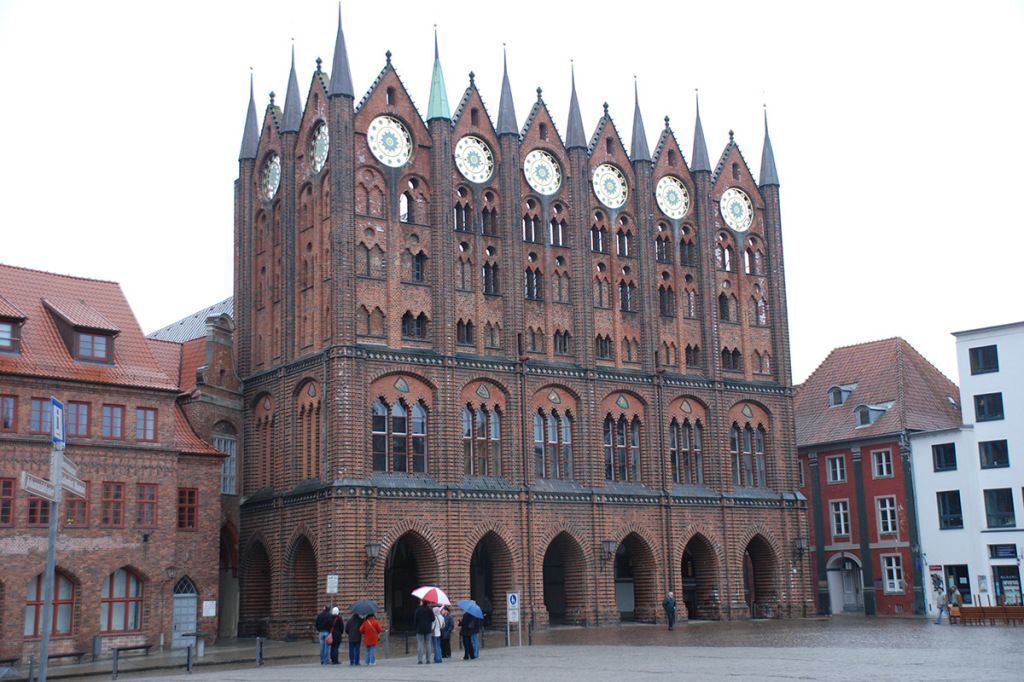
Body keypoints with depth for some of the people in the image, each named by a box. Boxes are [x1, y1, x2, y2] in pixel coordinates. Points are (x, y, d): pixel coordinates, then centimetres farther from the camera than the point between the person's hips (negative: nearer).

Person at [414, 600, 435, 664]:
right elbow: (433, 619, 0)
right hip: (428, 630, 1)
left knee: (420, 644, 0)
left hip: (420, 630, -1)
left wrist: (415, 626, 11)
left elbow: (415, 619, -2)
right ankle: (428, 659, 5)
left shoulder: (418, 610, -5)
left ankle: (420, 659, -7)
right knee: (428, 644, 6)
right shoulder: (430, 610, -2)